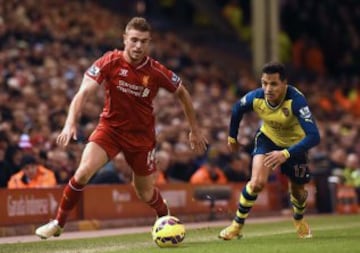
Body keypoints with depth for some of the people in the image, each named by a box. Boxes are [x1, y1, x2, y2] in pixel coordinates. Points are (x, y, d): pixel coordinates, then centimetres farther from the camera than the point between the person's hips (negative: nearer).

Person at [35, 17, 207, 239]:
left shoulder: (156, 71, -14)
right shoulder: (110, 62, -16)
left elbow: (182, 93, 2)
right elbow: (84, 92, -20)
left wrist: (195, 130, 6)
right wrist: (71, 123, -35)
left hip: (142, 135, 0)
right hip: (110, 127, 0)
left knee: (145, 193, 9)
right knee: (84, 172, -23)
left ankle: (167, 220, 44)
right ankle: (58, 223, -7)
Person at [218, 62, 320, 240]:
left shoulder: (296, 100, -39)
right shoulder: (255, 97, -28)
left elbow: (314, 136, -46)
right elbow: (237, 110, -3)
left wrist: (286, 154, -55)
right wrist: (232, 137, 8)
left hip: (294, 144, -1)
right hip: (267, 138, 1)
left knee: (297, 190, 14)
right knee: (257, 182, -22)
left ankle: (299, 220, 50)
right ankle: (237, 225, -2)